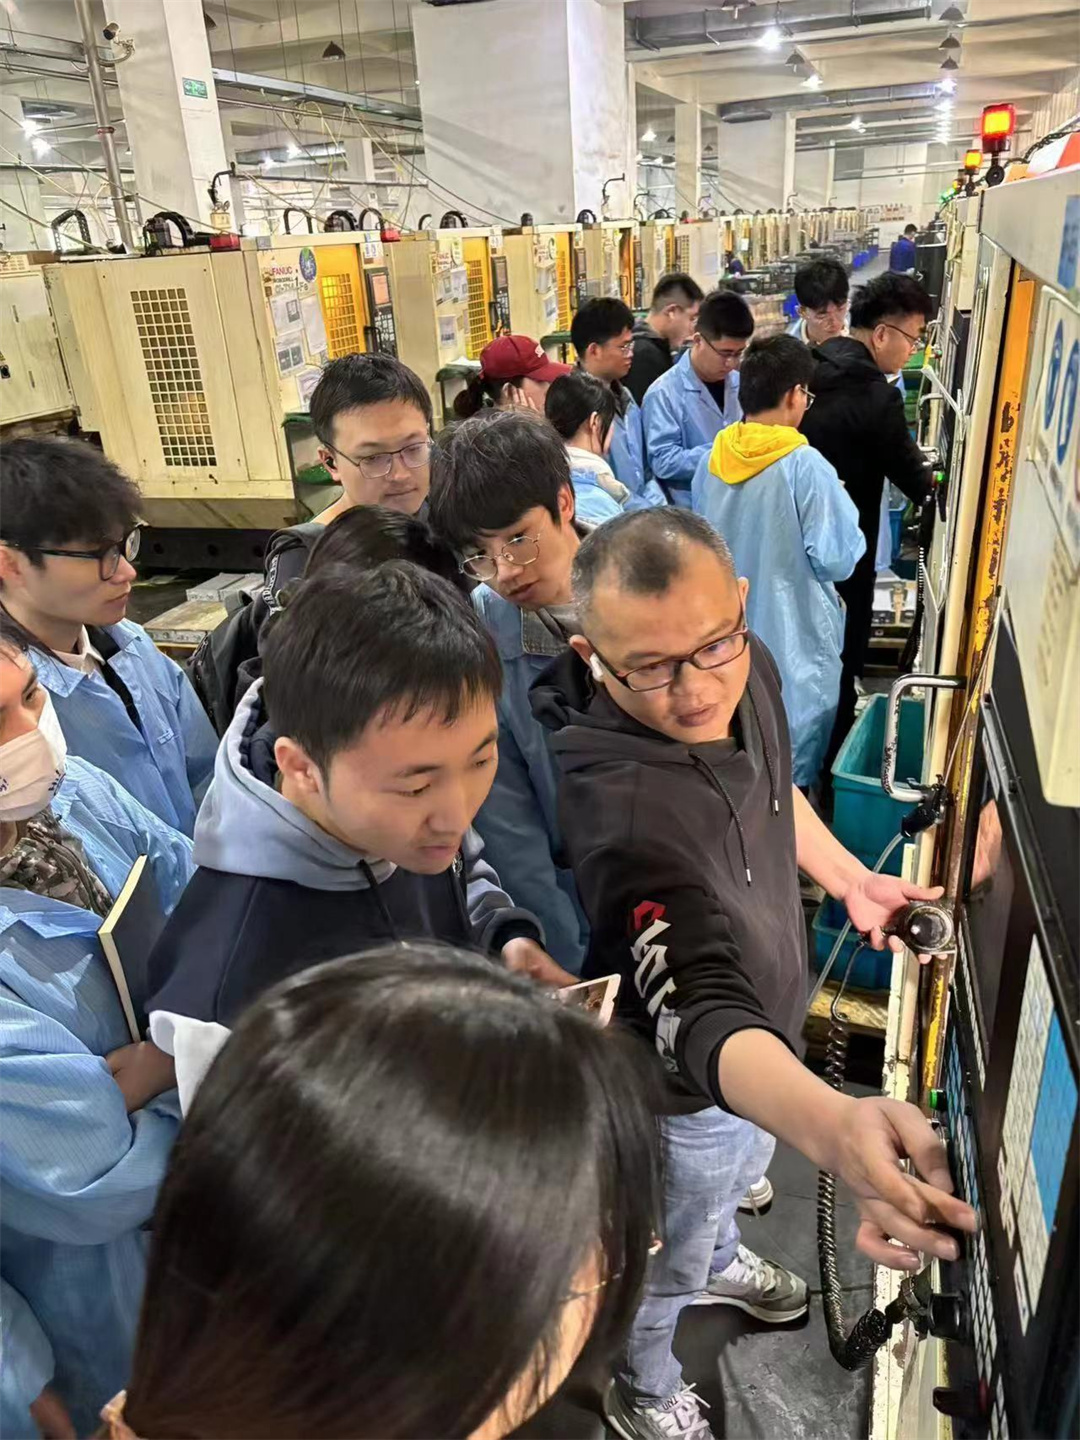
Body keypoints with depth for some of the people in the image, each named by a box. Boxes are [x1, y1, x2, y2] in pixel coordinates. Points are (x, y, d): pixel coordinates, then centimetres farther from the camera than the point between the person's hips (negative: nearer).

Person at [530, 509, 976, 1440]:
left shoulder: (748, 668, -17)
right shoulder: (624, 805, -44)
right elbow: (700, 1009, -51)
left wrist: (850, 879, 0)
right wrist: (832, 1125, -67)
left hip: (766, 1036, 7)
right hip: (691, 1084, -7)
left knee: (734, 1177, 38)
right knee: (664, 1259, 25)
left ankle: (718, 1262, 72)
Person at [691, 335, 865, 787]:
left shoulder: (712, 460, -2)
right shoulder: (805, 466, -21)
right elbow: (837, 560, -17)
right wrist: (842, 505, 0)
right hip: (792, 639, -6)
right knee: (790, 769, 11)